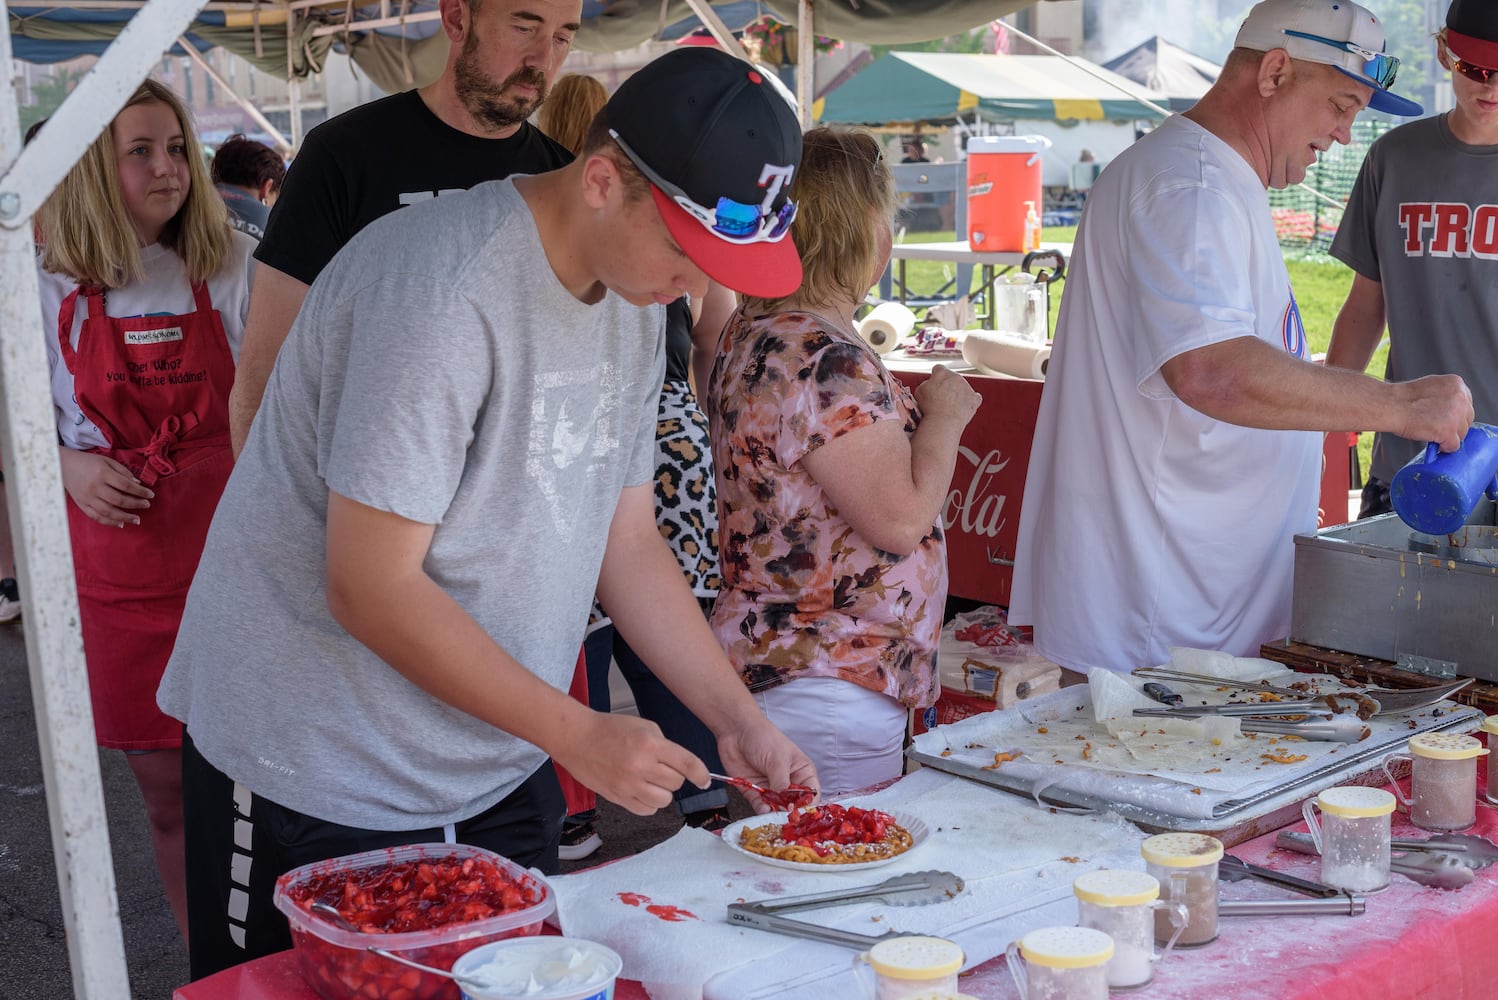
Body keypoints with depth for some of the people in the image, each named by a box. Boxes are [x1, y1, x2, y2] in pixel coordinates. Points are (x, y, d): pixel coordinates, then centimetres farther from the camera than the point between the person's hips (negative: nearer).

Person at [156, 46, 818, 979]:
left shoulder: (638, 296, 2)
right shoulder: (443, 289, -25)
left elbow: (628, 541, 7)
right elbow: (370, 589, -25)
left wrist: (739, 719, -1)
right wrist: (577, 733, -21)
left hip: (500, 763, 8)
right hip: (319, 779, -7)